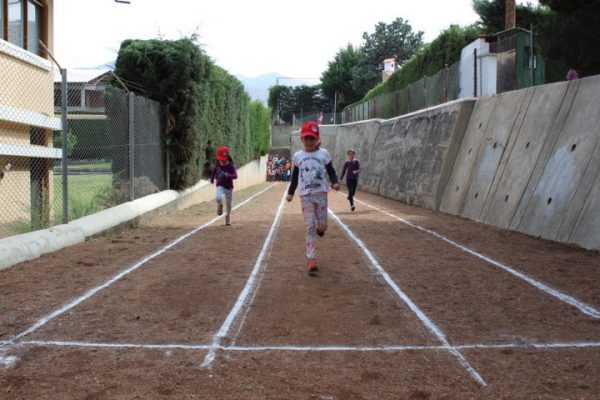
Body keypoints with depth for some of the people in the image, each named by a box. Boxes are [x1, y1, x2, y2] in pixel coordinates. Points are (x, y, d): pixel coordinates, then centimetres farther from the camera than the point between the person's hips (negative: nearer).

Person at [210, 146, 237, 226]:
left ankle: (228, 217, 35)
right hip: (220, 185, 1)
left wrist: (228, 175, -46)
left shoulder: (230, 165, -16)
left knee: (228, 204, 9)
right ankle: (220, 205, 7)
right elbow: (214, 169, 20)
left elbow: (235, 176, -28)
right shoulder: (217, 164, -4)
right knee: (218, 198, -28)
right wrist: (212, 178, 23)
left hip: (228, 187, -1)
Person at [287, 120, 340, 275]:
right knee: (310, 227, -4)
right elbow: (295, 175, 17)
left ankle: (319, 228, 40)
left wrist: (335, 182, -15)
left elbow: (331, 171, 4)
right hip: (305, 195, 0)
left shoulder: (323, 154, 3)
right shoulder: (297, 156, 8)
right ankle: (311, 260, -4)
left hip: (321, 193, 0)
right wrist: (290, 192, 14)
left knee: (322, 225, -1)